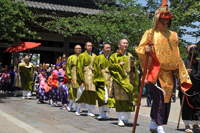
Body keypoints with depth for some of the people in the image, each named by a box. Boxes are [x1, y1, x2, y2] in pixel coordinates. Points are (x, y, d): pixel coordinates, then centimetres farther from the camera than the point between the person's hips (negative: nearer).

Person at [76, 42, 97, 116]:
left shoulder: (94, 56, 12)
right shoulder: (82, 56, 1)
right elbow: (79, 68, -3)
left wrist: (94, 69, -4)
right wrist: (82, 79, -10)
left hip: (92, 76, 4)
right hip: (84, 76, -4)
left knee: (91, 93, -1)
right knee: (82, 93, -1)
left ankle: (89, 111, 2)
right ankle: (78, 110, 14)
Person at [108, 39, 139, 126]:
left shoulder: (130, 56, 18)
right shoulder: (114, 56, 7)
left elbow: (135, 68, 19)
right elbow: (110, 67, 0)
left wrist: (133, 66, -3)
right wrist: (118, 65, -13)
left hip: (129, 79, 4)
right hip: (119, 79, -4)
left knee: (128, 98, 1)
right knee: (120, 99, -10)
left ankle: (126, 118, 13)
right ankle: (120, 119, -9)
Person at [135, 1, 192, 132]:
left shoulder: (173, 35, 17)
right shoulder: (150, 33, 5)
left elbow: (177, 56, 18)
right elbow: (139, 49, 1)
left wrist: (182, 74, 15)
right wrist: (146, 50, -22)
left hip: (168, 72, 5)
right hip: (155, 70, -5)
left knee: (167, 98, 4)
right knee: (159, 97, -13)